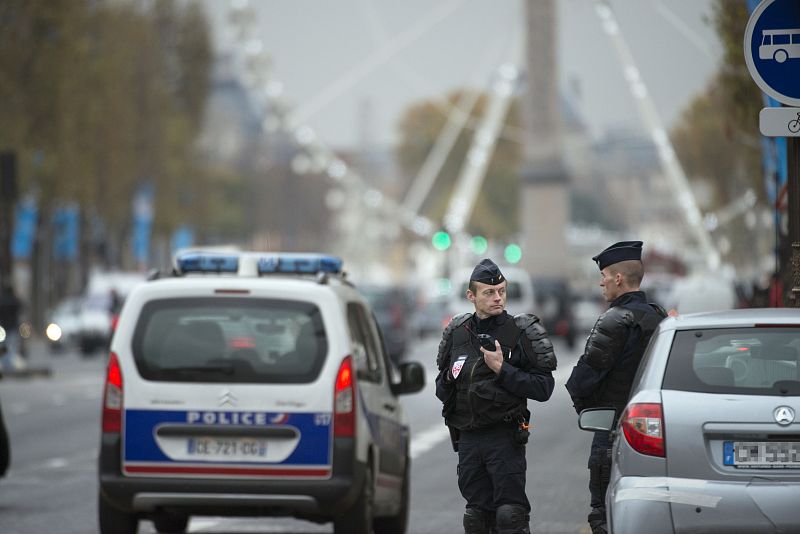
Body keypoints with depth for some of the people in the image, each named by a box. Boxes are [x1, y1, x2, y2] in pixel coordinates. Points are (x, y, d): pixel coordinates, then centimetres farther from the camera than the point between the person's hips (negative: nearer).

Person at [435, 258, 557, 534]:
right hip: (468, 438, 5)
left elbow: (543, 388, -8)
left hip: (505, 438, -5)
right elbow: (441, 389, 21)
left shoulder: (522, 332, -2)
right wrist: (449, 379, -2)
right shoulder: (456, 333, 11)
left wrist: (502, 369, -15)